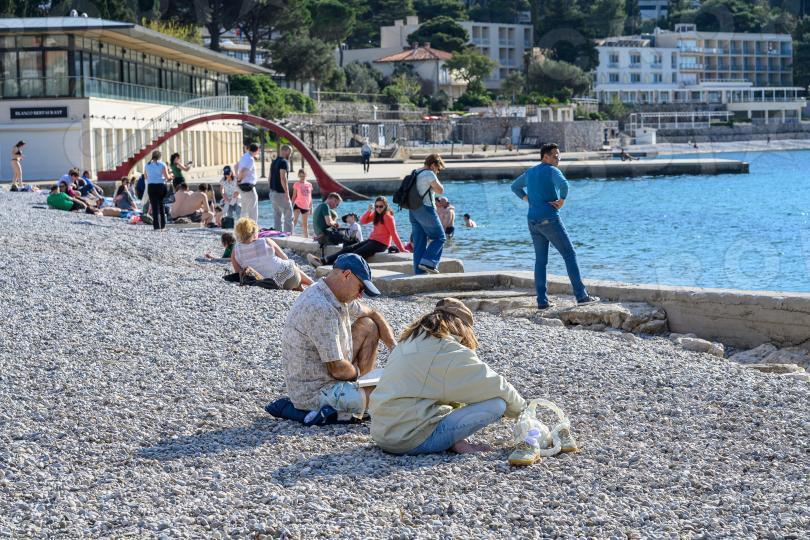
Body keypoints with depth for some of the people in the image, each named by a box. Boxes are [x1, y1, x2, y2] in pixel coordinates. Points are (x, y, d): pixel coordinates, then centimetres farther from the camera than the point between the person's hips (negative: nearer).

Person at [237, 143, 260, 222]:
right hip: (248, 186, -10)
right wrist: (239, 179, -11)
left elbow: (236, 165, 30)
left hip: (243, 186, 10)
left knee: (245, 209, 16)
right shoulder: (250, 159, -17)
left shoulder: (244, 157, 13)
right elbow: (243, 171, -28)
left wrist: (237, 177, 21)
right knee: (253, 210, -6)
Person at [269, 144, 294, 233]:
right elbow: (283, 178, -22)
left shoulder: (274, 162, 14)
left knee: (277, 217, 11)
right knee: (288, 217, -3)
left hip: (273, 192, 9)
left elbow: (270, 178, 18)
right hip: (281, 193, -9)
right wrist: (287, 193, -22)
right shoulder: (284, 162, -14)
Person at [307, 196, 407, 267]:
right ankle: (324, 261, -21)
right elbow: (363, 221, 12)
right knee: (349, 248, -8)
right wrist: (369, 211, -5)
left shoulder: (388, 217, -10)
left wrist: (402, 249, -17)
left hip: (381, 243, -9)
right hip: (372, 240, 9)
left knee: (357, 254, -25)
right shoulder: (376, 214, 15)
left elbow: (394, 233, -14)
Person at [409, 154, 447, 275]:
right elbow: (440, 190, -10)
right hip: (426, 210, -9)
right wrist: (436, 179, 2)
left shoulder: (415, 174, 17)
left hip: (413, 210, 9)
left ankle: (419, 271, 10)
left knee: (419, 242, 10)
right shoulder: (429, 174, -11)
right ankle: (428, 262, -10)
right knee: (440, 237, 3)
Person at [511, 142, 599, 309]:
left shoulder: (530, 172, 17)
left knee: (540, 261, 9)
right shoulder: (552, 170, -8)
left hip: (533, 221, 7)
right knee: (569, 255, -2)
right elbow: (563, 184, -29)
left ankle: (542, 301, 4)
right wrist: (562, 201, -13)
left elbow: (515, 187, 32)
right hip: (550, 219, -7)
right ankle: (581, 295, -5)